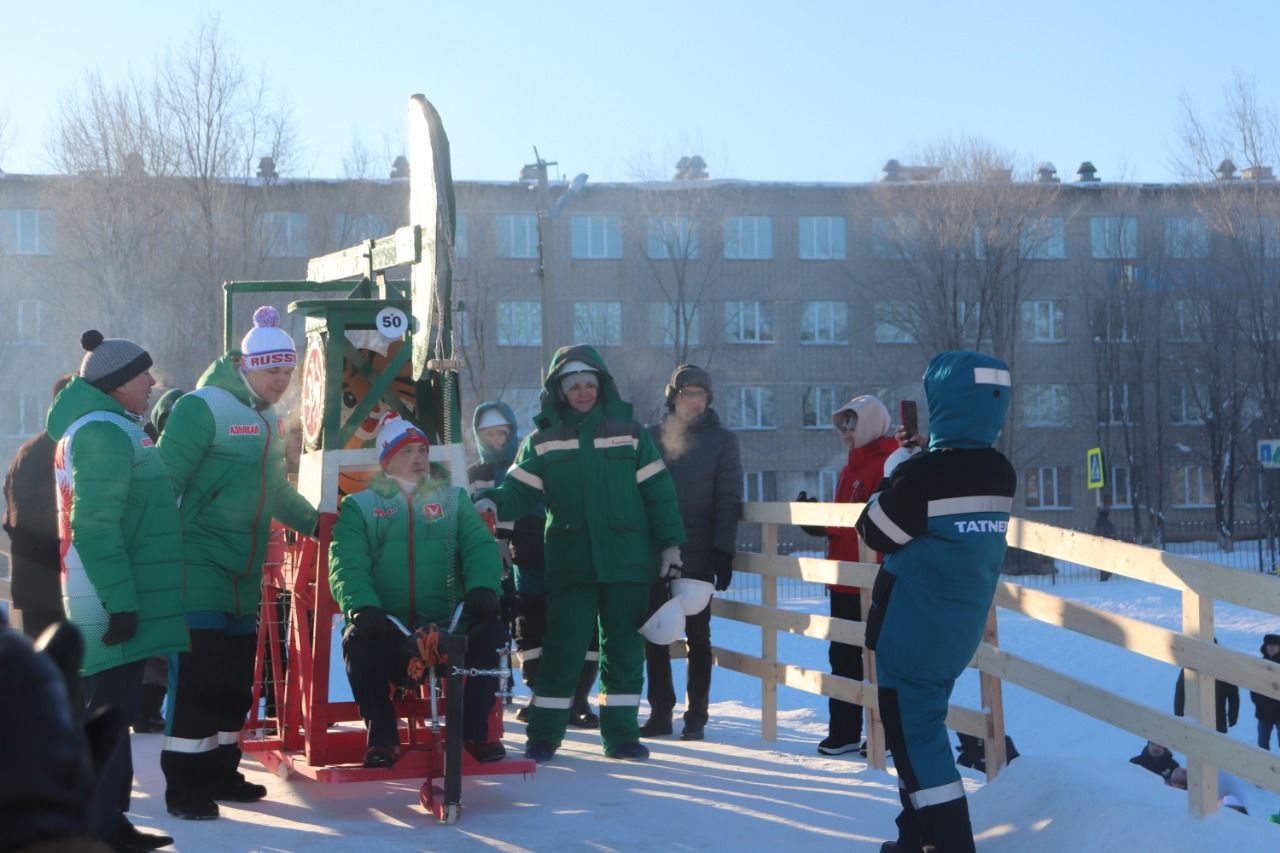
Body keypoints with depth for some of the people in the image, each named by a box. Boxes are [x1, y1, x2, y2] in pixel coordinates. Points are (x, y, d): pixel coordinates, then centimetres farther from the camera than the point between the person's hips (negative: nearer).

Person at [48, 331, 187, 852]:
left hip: (117, 595, 11)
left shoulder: (110, 428, 18)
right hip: (112, 600, -11)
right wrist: (121, 600, -22)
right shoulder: (105, 433, -15)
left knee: (110, 712, 15)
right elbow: (96, 527, -21)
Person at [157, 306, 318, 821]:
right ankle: (183, 785, -3)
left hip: (244, 575, 8)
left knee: (236, 677, 12)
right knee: (196, 675, -8)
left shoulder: (268, 420, 15)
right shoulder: (204, 407, -12)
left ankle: (218, 771, 23)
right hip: (198, 567, -8)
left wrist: (316, 524, 32)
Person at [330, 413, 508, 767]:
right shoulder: (360, 506, 11)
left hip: (449, 625, 2)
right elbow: (346, 565, -4)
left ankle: (474, 730, -10)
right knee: (357, 641, -32)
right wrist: (362, 606, -25)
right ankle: (382, 736, -16)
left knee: (492, 630, -24)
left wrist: (482, 587, -19)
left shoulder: (454, 500, 17)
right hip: (388, 625, -2)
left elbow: (480, 548, 3)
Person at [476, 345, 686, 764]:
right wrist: (493, 502, -20)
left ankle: (621, 734, 15)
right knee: (562, 648, -3)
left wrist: (670, 541, 1)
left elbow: (657, 490, 6)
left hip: (627, 560, 1)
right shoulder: (543, 440, 7)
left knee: (624, 648, 5)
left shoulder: (629, 432, 7)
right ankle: (544, 736, 5)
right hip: (570, 563, -1)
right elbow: (519, 490, 2)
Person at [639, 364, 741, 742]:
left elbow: (728, 500, -2)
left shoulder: (722, 440, 3)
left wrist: (724, 551, -9)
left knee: (697, 634, 3)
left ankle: (696, 716, 8)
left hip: (698, 554, -2)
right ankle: (660, 711, 13)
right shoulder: (652, 436, 9)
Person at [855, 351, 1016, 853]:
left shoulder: (923, 475, -22)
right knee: (923, 724, 20)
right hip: (961, 631, 8)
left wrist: (892, 474, 3)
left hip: (912, 633, -8)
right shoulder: (1001, 474, 1)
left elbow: (875, 532, -9)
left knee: (914, 734, 0)